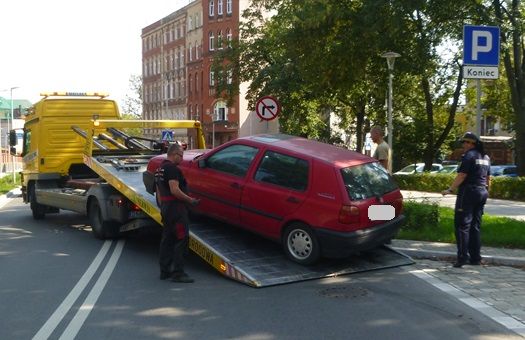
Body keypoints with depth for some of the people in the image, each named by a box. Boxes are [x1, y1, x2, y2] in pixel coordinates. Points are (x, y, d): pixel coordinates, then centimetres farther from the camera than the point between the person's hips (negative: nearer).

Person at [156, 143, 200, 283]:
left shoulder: (160, 169, 17)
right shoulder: (172, 169, -15)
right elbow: (174, 190, -23)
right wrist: (190, 200, -16)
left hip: (165, 208, 10)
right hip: (176, 208, -10)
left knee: (167, 240, 13)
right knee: (181, 239, -8)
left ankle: (165, 271, 18)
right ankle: (177, 272, -8)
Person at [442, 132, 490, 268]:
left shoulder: (469, 156, -12)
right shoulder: (485, 157, 15)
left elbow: (462, 175, -18)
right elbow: (488, 178, 20)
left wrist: (450, 189, -14)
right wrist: (486, 191, 30)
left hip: (469, 192, -8)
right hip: (482, 193, 8)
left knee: (463, 225, -6)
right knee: (476, 226, 12)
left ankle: (463, 257, -11)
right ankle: (476, 258, 14)